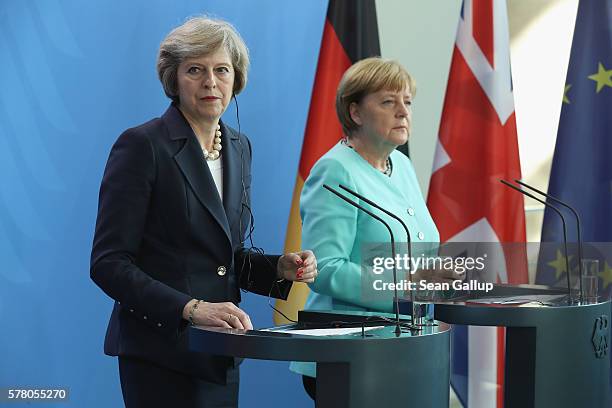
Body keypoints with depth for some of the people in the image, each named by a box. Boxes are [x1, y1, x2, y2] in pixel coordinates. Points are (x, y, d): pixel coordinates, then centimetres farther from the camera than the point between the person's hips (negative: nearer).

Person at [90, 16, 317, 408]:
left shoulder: (239, 147, 11)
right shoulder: (143, 145, -10)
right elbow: (109, 262, -14)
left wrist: (281, 268, 1)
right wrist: (191, 309, -22)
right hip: (161, 350, -6)